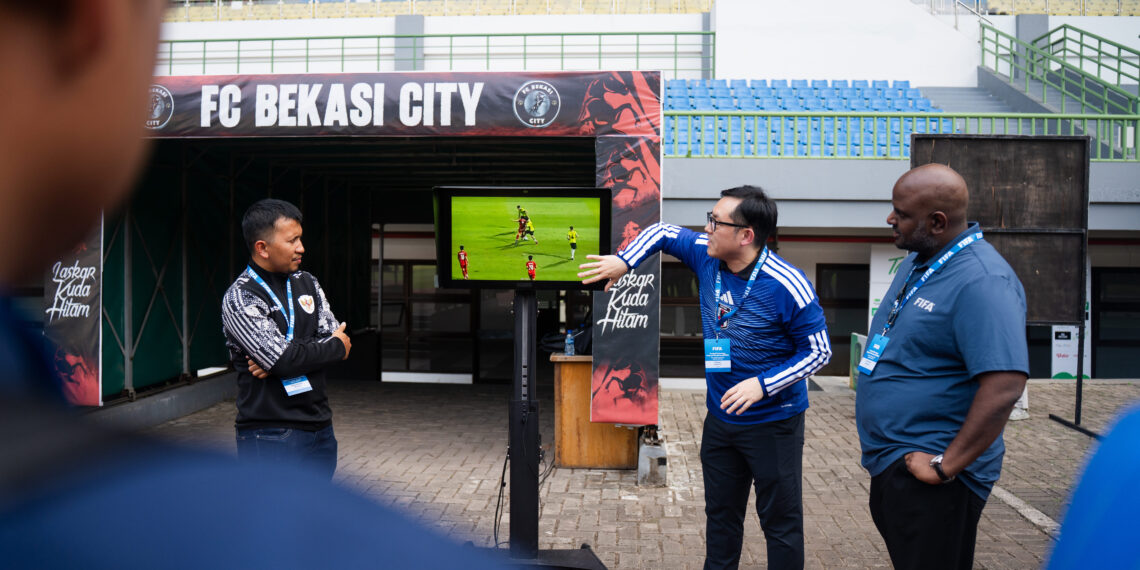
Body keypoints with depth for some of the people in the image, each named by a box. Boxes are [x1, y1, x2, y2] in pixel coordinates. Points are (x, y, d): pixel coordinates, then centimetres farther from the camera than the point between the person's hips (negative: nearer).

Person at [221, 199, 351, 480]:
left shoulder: (306, 283, 10)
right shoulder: (239, 299, -12)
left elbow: (333, 335, 2)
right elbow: (283, 358, -21)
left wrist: (279, 362, -14)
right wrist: (337, 347, -5)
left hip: (319, 425, 7)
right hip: (270, 437, -7)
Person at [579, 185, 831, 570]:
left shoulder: (786, 286, -23)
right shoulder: (706, 255, -6)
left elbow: (818, 351, -15)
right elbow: (663, 233, 11)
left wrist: (762, 384, -25)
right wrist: (624, 261, -5)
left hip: (774, 422, -6)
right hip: (720, 418, 6)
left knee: (780, 522, 7)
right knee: (720, 513, 21)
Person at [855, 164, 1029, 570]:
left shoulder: (981, 281, -21)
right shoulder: (915, 263, 9)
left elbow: (1005, 386, -29)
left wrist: (946, 466, -24)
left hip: (926, 478, -9)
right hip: (889, 465, 9)